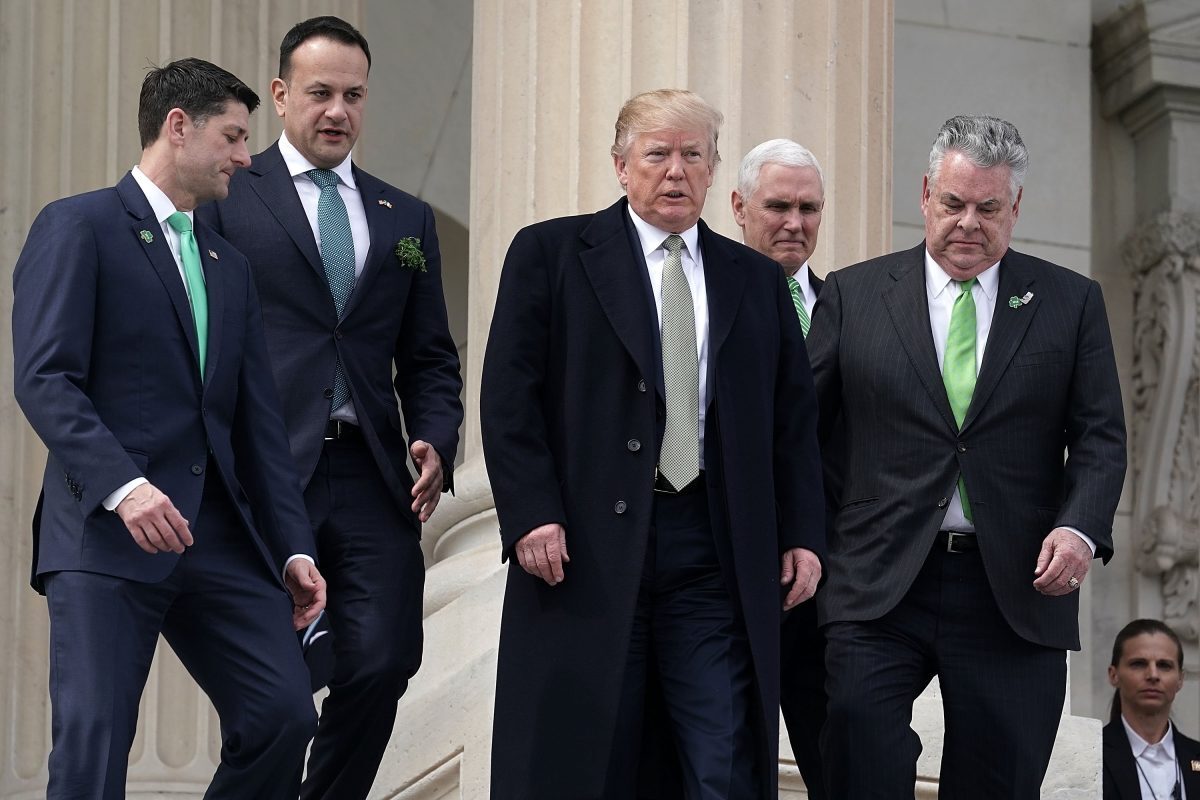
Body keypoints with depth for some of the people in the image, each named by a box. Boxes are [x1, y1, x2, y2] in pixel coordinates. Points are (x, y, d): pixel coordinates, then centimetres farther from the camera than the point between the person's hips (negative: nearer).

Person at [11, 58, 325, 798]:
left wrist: (294, 546, 9)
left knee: (284, 716, -3)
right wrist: (122, 485, -24)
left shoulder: (229, 266, 23)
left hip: (220, 535, 7)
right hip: (107, 532, -6)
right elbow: (44, 380, -11)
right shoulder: (78, 228, 0)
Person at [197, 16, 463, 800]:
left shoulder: (407, 218, 17)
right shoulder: (227, 196, 3)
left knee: (385, 661, -4)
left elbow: (430, 358, 17)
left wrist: (435, 442, -1)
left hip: (373, 473, 4)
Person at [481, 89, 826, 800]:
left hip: (716, 555, 3)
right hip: (585, 550, -2)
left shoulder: (758, 280, 16)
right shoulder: (551, 254, 5)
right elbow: (509, 398, -1)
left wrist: (802, 535, 7)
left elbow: (794, 419, 16)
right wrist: (532, 514, -11)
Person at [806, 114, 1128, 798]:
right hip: (881, 584, -1)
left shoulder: (1071, 302, 10)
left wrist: (1080, 528, -11)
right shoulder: (853, 295, 9)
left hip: (1016, 589, 1)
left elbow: (1100, 435, 6)